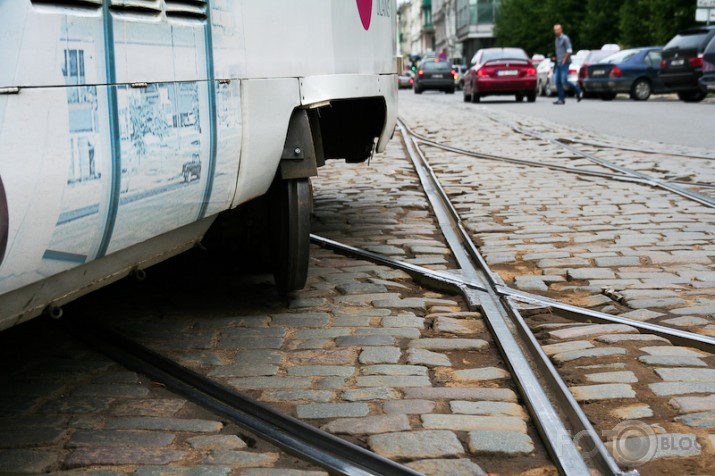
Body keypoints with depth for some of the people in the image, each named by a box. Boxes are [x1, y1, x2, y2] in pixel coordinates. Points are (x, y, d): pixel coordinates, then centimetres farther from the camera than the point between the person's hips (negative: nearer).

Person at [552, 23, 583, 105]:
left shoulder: (565, 38, -9)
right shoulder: (557, 39, 17)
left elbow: (569, 51, -15)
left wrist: (564, 61, -16)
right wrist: (555, 58, 14)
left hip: (564, 63, -8)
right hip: (558, 64, 8)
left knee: (564, 81, -13)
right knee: (557, 81, 0)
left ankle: (578, 91, 4)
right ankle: (561, 99, 2)